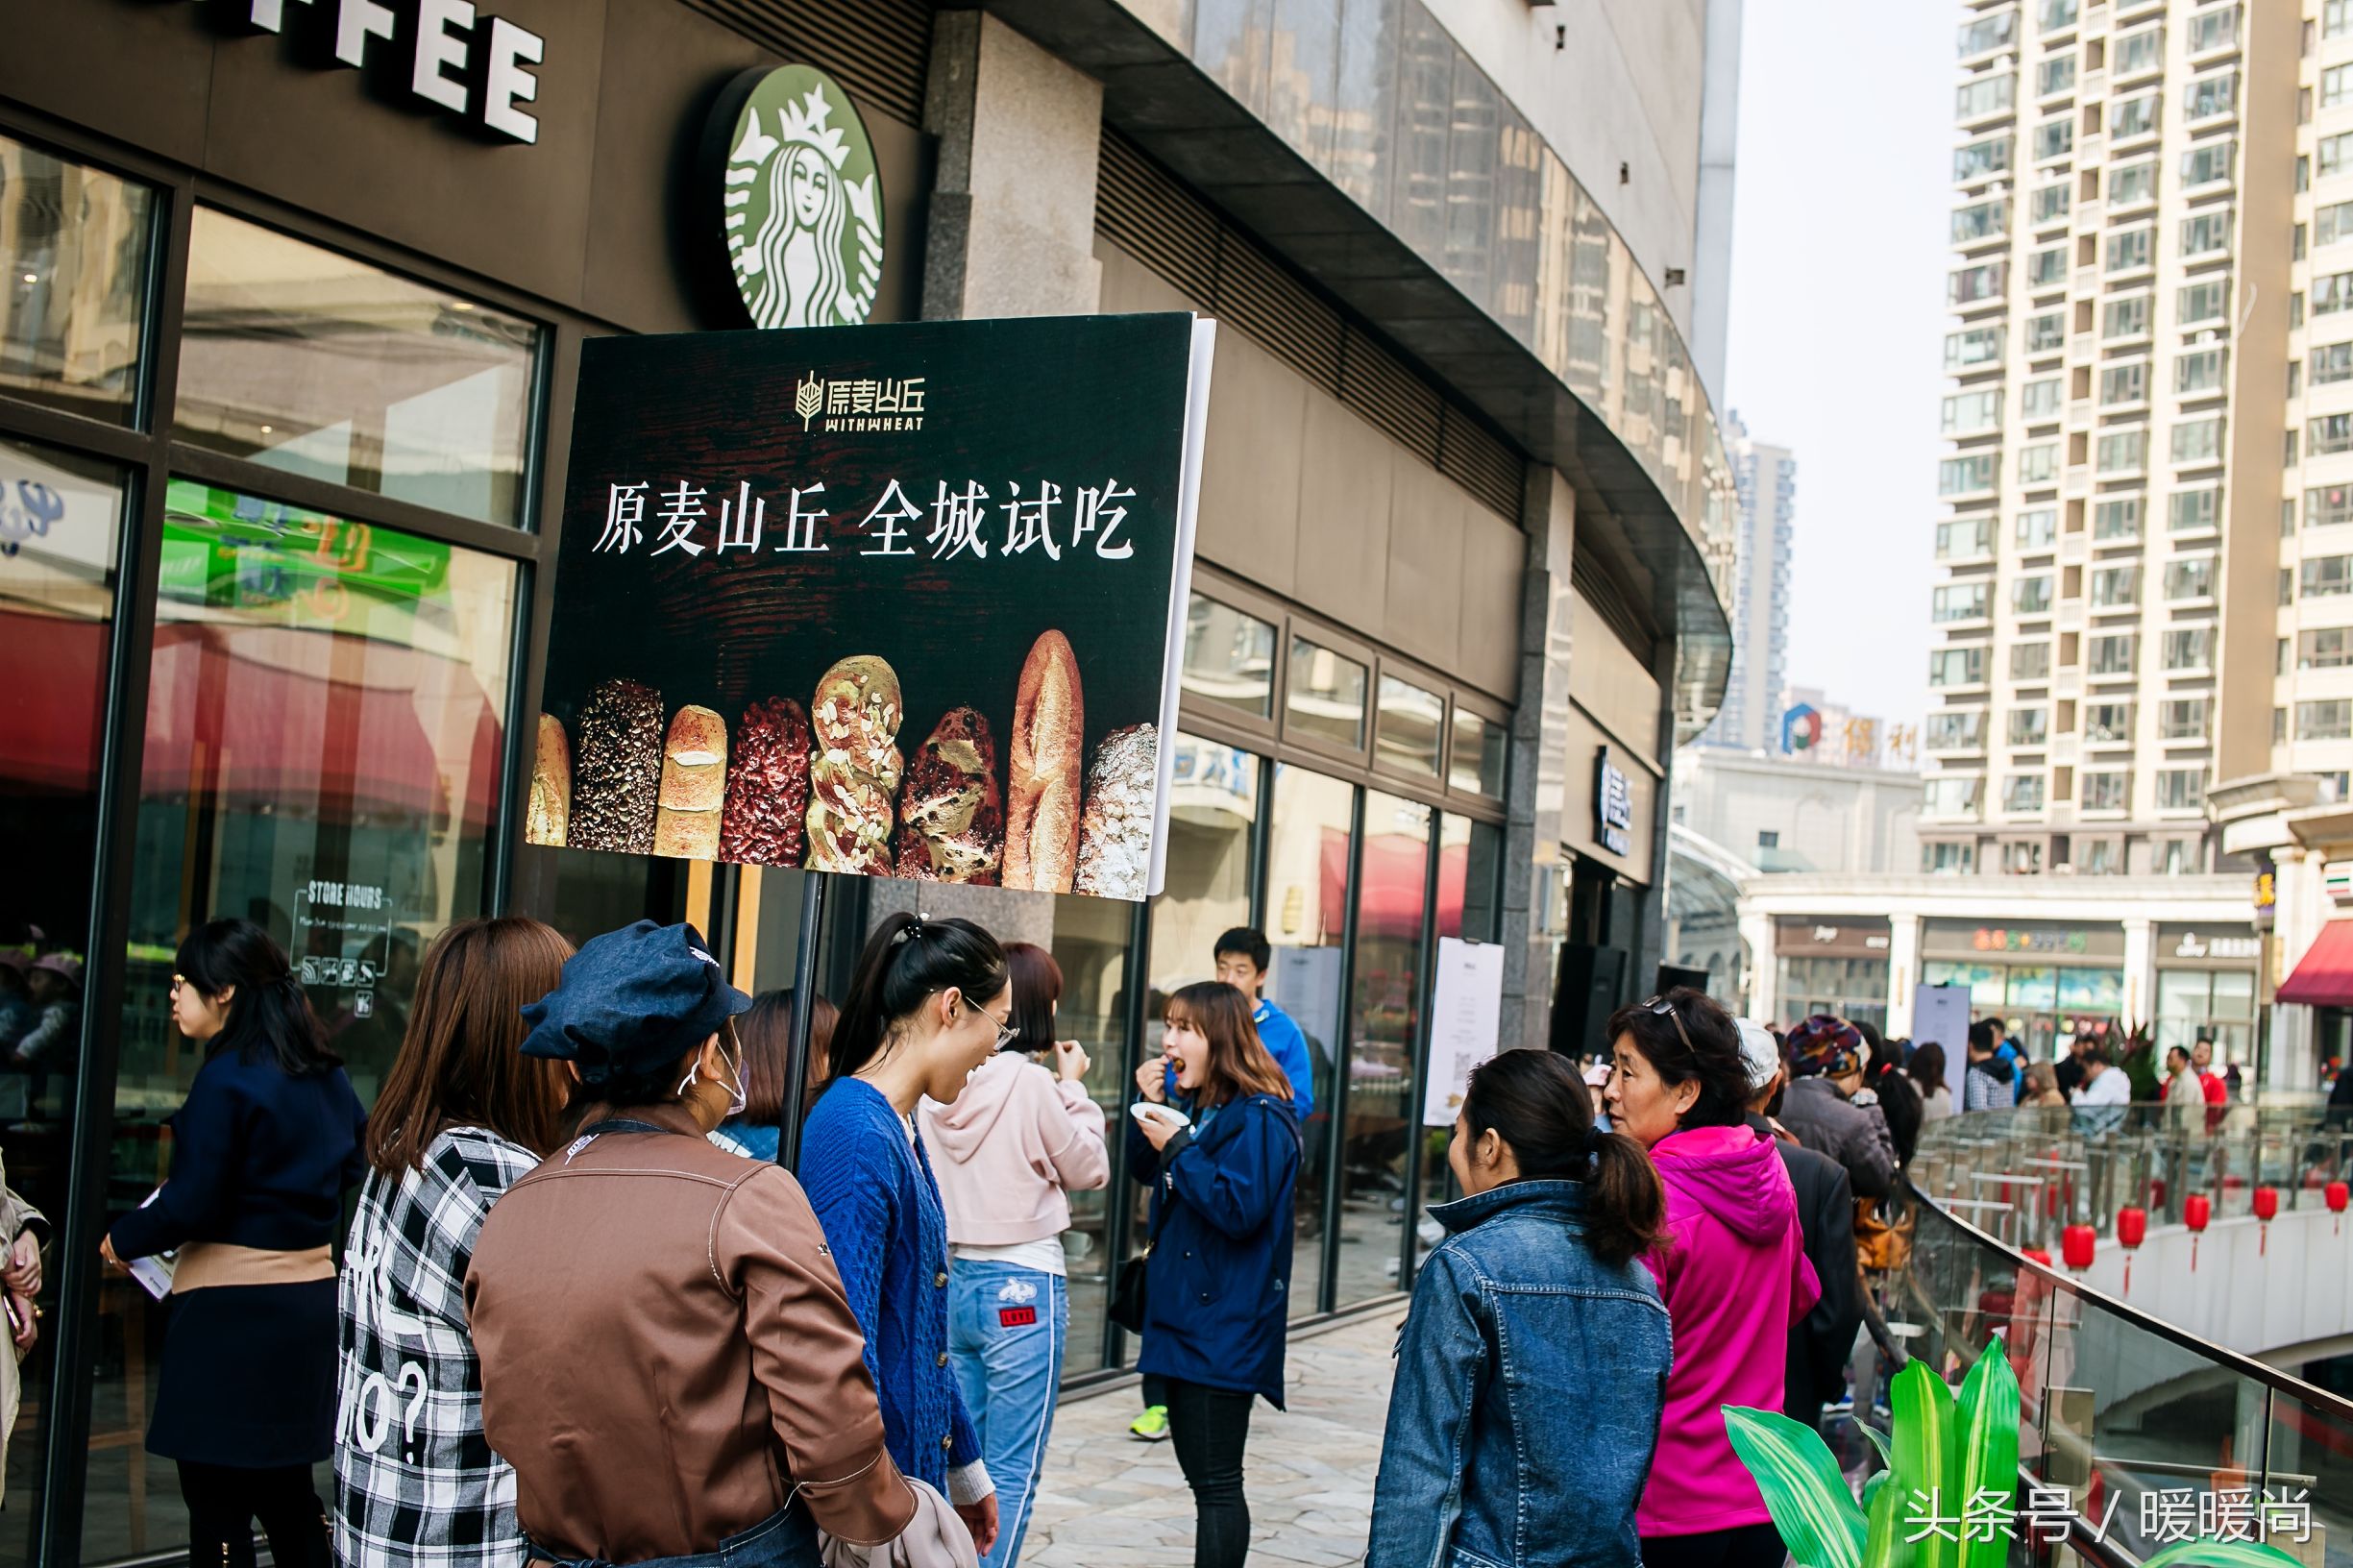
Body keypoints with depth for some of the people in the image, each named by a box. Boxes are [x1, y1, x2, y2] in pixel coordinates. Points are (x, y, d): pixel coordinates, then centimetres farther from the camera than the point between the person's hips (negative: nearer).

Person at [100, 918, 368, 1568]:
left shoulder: (226, 1081, -14)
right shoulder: (327, 1076, 8)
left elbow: (191, 1204, -15)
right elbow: (355, 1172, 14)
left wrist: (122, 1240, 1)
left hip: (232, 1311, -8)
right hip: (313, 1293, 8)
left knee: (218, 1505, 2)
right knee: (286, 1491, 18)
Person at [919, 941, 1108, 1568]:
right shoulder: (1032, 1081, -15)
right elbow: (1089, 1170, -3)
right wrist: (1074, 1088, 8)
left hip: (953, 1281, 6)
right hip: (1024, 1284, -6)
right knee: (1011, 1474, 1)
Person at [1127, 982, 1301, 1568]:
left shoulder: (1259, 1119, -17)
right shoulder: (1201, 1108, 12)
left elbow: (1240, 1210, -25)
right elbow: (1146, 1173, 21)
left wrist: (1176, 1145, -20)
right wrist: (1149, 1106, 5)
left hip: (1224, 1327, -10)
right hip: (1185, 1316, 10)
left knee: (1216, 1482, -4)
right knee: (1201, 1476, 16)